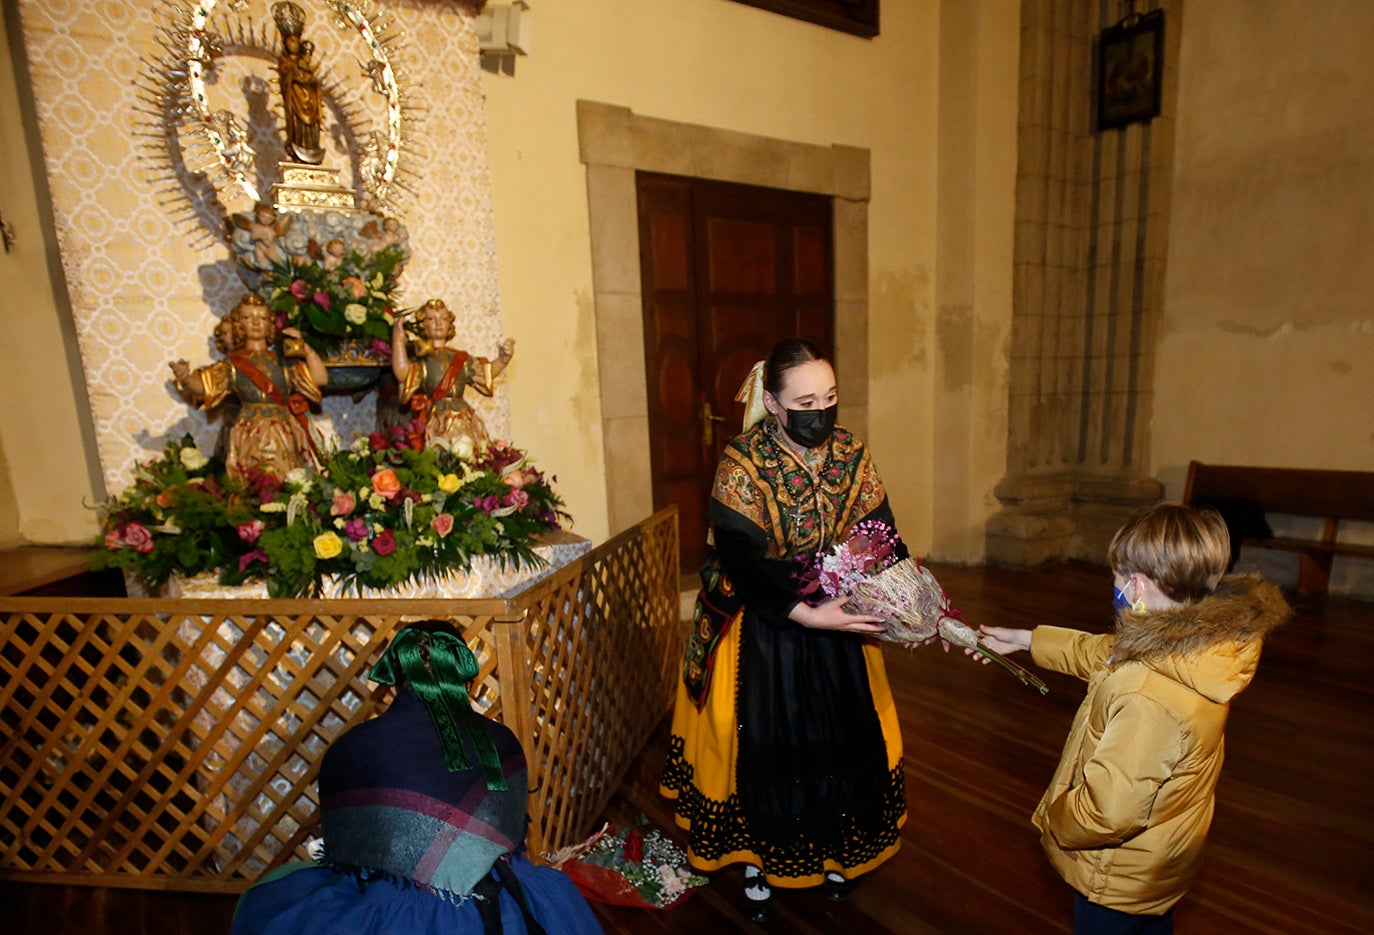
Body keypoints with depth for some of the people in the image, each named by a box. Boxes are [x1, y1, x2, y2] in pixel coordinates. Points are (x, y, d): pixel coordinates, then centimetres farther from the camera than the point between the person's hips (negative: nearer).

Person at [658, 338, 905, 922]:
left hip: (839, 625, 4)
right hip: (761, 628, -4)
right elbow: (741, 561, -24)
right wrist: (805, 615, -32)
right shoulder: (742, 465, -20)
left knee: (841, 738, 17)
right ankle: (756, 863, 40)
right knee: (762, 746, 11)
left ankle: (832, 851, 47)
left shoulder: (851, 455, -6)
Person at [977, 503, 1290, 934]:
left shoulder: (1146, 699, -43)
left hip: (1120, 880, -7)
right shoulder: (1202, 643, -14)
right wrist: (1025, 639, 13)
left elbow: (1107, 812, -34)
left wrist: (1053, 821, -14)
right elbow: (1103, 653, 4)